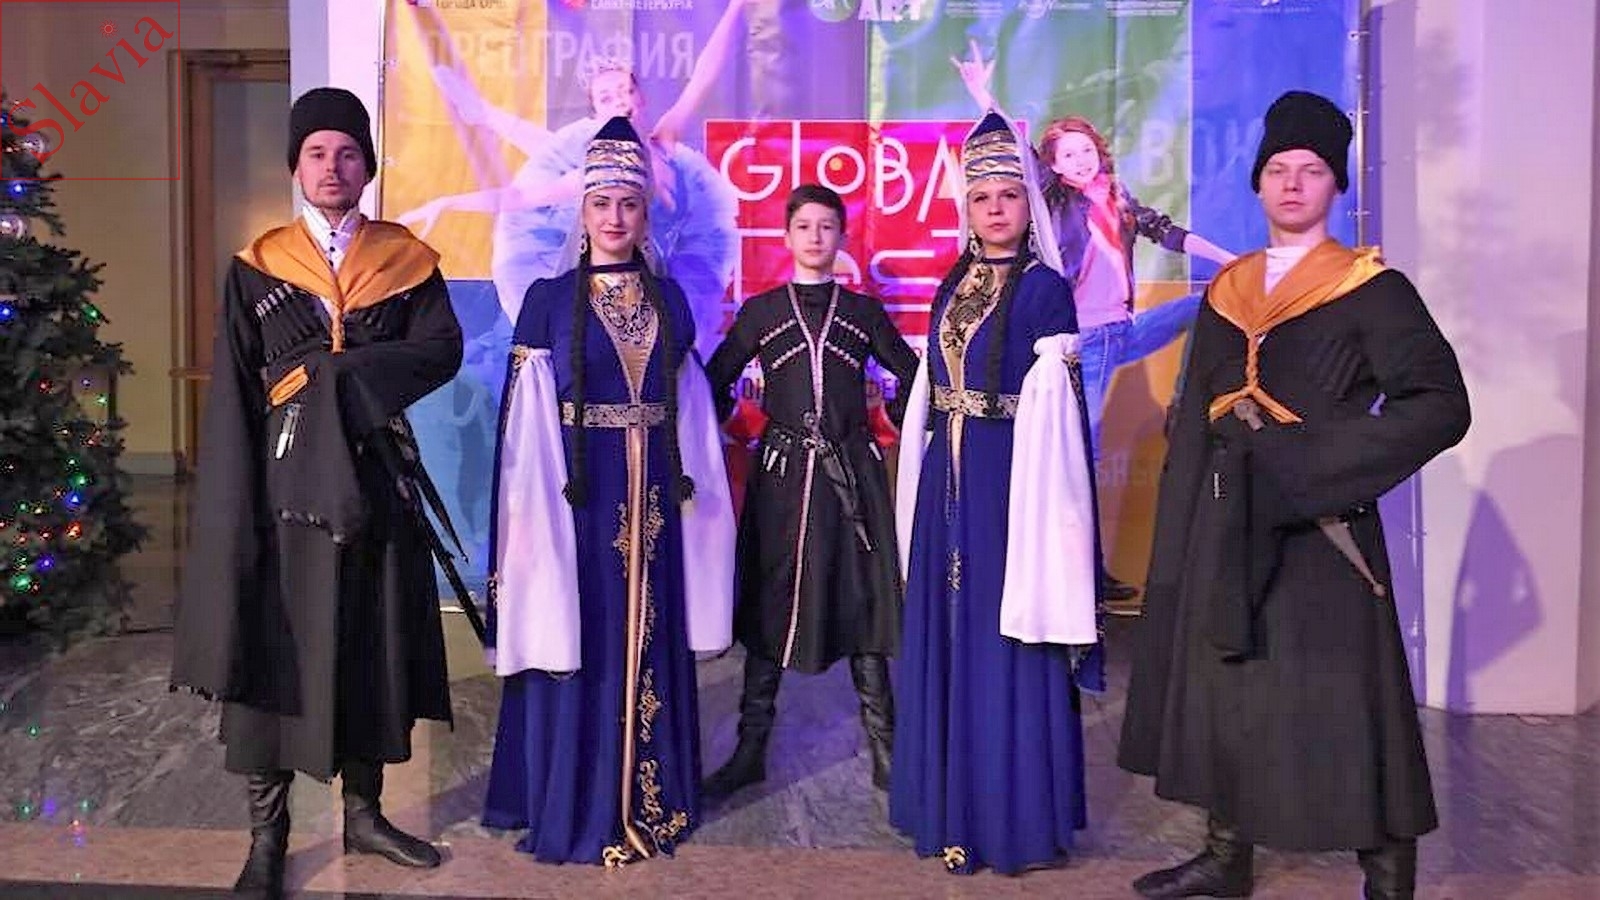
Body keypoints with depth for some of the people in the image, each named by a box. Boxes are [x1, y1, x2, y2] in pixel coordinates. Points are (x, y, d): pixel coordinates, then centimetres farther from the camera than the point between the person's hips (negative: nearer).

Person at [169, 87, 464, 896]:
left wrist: (338, 372, -15)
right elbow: (233, 396, -1)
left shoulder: (408, 261, 6)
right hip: (286, 481, -1)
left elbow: (442, 350, -7)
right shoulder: (257, 268, 4)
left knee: (373, 645, 8)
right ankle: (267, 833, 14)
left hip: (375, 481, 1)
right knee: (274, 649, 1)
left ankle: (363, 813, 23)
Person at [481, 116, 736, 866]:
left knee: (648, 642, 10)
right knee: (581, 646, 3)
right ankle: (574, 809, 17)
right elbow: (525, 417, -4)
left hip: (653, 492, 3)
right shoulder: (548, 299, 0)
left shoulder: (669, 299, 10)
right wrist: (526, 508, -11)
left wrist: (696, 486, 7)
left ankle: (646, 802, 25)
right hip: (578, 492, -3)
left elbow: (688, 406, 11)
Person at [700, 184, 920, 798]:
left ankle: (883, 746, 13)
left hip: (853, 471, 1)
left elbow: (912, 375, 16)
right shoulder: (761, 311, 7)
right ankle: (751, 750, 13)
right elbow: (715, 379, 10)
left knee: (863, 602, 2)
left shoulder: (864, 312, 9)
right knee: (770, 605, 4)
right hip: (783, 470, 0)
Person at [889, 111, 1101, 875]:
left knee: (1003, 645, 0)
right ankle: (953, 806, 27)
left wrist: (1042, 499, -17)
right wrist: (924, 479, 12)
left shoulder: (1045, 288, -5)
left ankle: (1016, 817, 15)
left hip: (1010, 480, -6)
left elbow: (1052, 406, -11)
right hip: (949, 480, 7)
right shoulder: (952, 288, 14)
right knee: (949, 638, 12)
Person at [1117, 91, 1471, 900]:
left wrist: (1312, 461, -19)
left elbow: (1441, 406, -13)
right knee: (1224, 695, 12)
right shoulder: (1227, 291, 12)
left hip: (1319, 530, -5)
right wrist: (1179, 539, 7)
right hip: (1224, 529, 6)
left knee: (1339, 708, -1)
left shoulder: (1372, 290, -4)